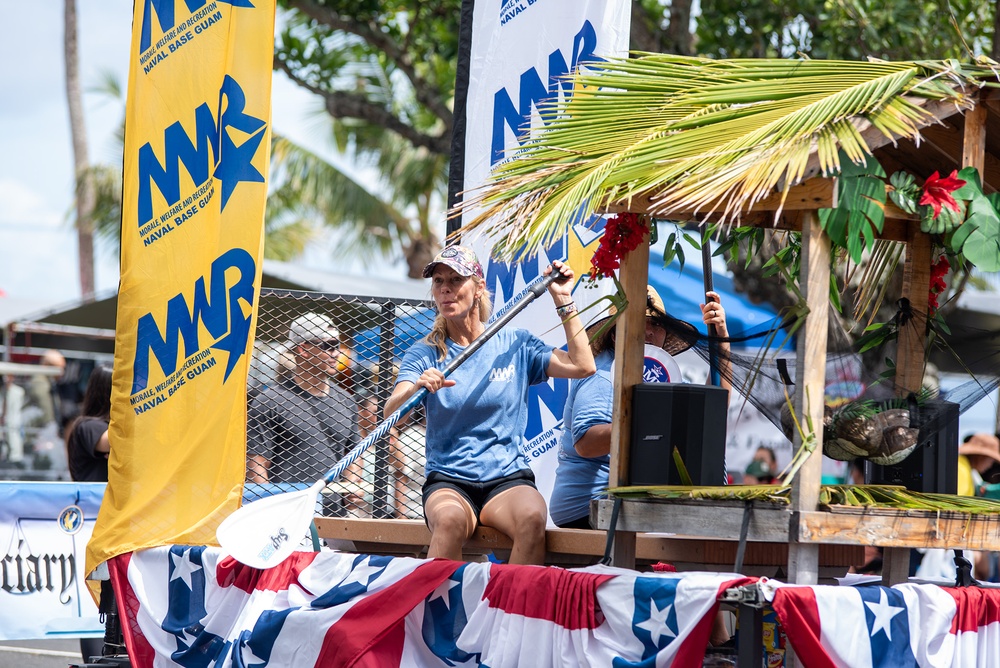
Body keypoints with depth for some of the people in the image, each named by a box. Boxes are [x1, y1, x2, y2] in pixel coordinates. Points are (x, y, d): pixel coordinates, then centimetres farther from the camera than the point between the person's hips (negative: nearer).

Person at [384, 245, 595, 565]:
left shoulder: (515, 344, 10)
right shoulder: (423, 354, 7)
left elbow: (582, 365, 1)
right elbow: (389, 413, -8)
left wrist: (564, 301, 3)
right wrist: (416, 388, -31)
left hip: (509, 478, 1)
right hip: (447, 481, -1)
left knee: (532, 517, -34)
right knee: (451, 519, -37)